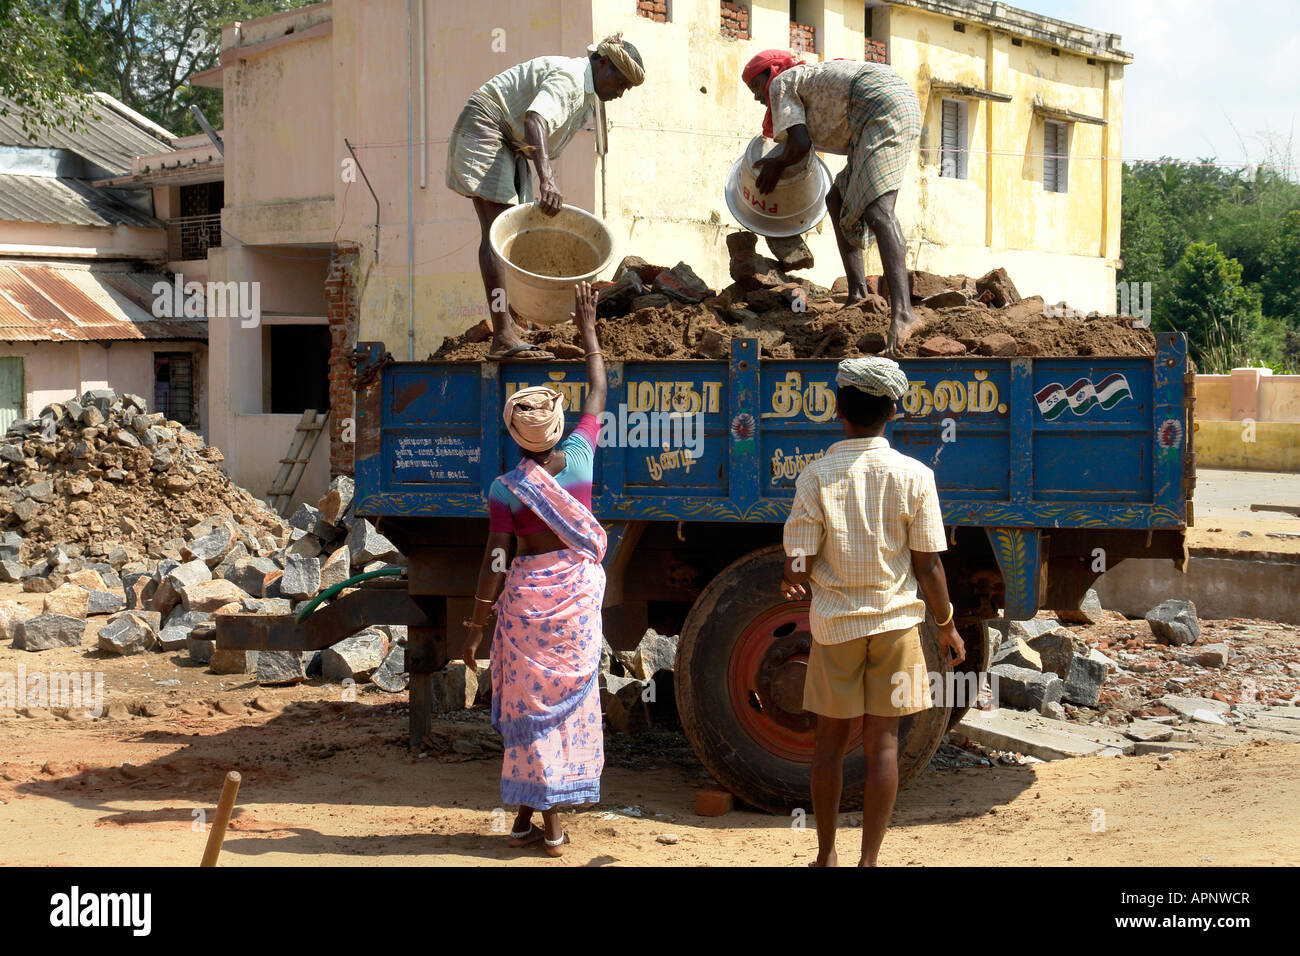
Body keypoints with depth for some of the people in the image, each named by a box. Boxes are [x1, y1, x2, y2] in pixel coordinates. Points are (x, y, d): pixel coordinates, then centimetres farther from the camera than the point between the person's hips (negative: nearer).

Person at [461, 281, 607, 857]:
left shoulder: (505, 489, -11)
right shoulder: (580, 457, -4)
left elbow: (495, 562, -12)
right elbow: (598, 392, 12)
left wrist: (475, 626, -5)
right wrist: (588, 329, 23)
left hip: (527, 595, -2)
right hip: (578, 591, 2)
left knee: (528, 701, 7)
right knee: (570, 698, 8)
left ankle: (526, 816, 12)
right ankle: (553, 820, 11)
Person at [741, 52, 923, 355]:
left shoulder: (781, 83, 11)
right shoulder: (815, 73, 37)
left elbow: (800, 143, 0)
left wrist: (778, 164, 19)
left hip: (883, 109, -10)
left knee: (876, 209, -26)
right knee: (837, 199, 19)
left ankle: (901, 311, -45)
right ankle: (857, 294, 12)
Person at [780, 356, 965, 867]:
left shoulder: (817, 476, -9)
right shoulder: (913, 475, -7)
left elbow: (797, 566, -9)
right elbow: (927, 565, -5)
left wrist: (790, 585, 14)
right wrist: (947, 627, 8)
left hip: (834, 623, 0)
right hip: (894, 620, 0)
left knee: (829, 739, 12)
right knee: (882, 742, 6)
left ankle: (826, 856, 19)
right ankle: (868, 860, 8)